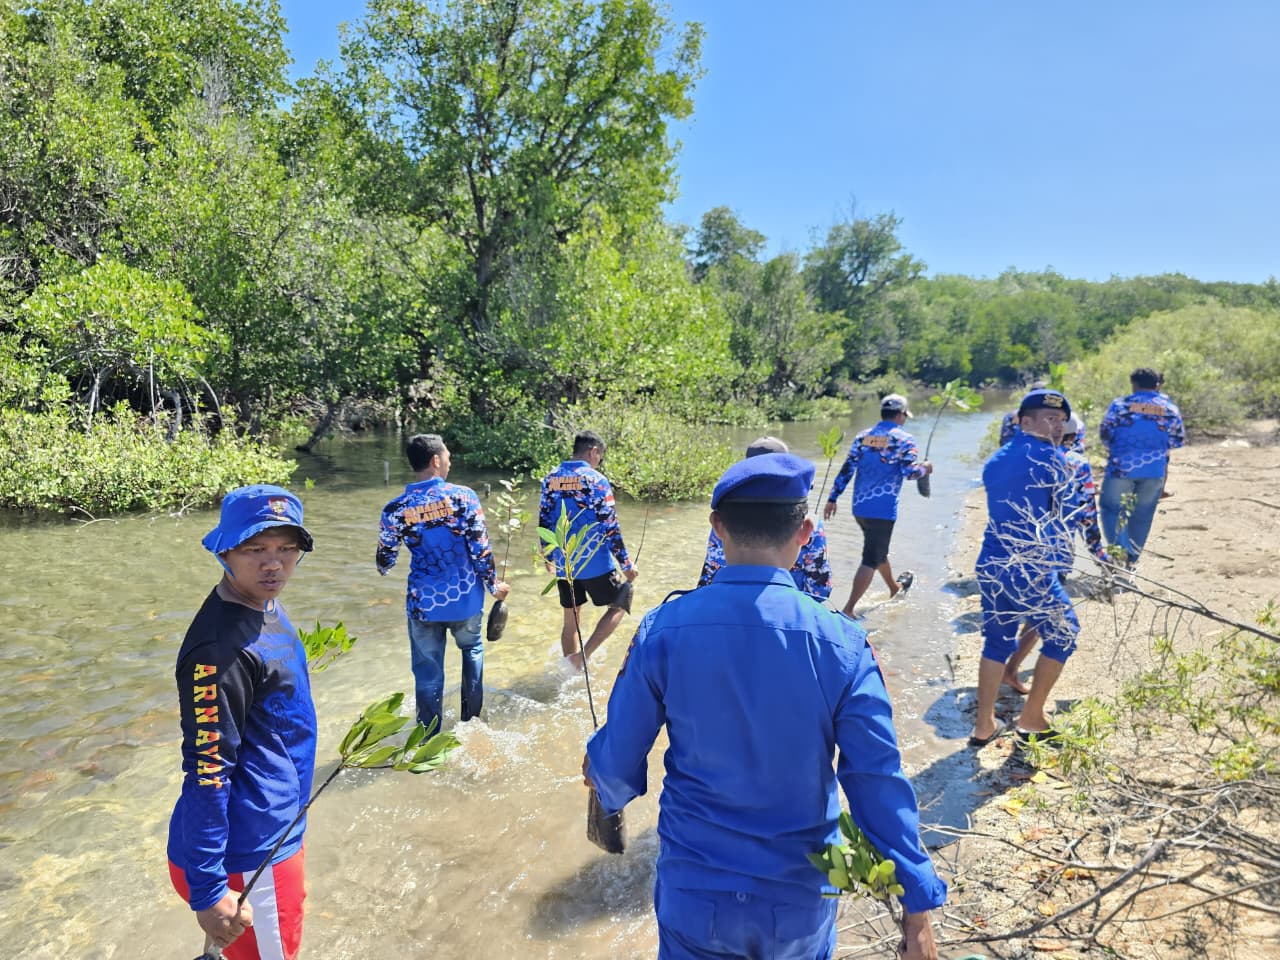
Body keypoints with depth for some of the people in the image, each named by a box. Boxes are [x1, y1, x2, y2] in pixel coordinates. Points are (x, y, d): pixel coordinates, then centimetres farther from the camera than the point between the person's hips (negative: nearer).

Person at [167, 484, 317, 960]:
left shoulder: (265, 606, 0)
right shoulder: (221, 649, -29)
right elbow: (206, 772, -26)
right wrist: (209, 892, -21)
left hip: (275, 832, 9)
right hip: (245, 859, -9)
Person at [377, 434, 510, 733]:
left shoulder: (395, 509, -7)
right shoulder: (463, 496, -12)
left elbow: (385, 561, 5)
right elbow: (481, 549, -11)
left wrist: (384, 569, 29)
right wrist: (494, 585, 4)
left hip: (424, 602, 0)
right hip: (465, 598, 0)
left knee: (428, 673, 12)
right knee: (472, 648, 27)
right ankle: (471, 716, 34)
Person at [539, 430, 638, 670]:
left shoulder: (551, 479, 4)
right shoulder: (595, 480, -12)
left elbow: (544, 522, 8)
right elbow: (609, 526, -14)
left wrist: (549, 557, 21)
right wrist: (626, 563, -5)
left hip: (563, 564, 6)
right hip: (595, 563, -5)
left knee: (571, 619, 18)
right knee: (619, 606, 12)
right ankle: (582, 656, -2)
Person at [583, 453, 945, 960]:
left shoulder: (663, 630, -18)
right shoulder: (841, 643, -19)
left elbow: (618, 761, -8)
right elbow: (878, 782, -14)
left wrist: (601, 774, 15)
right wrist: (918, 904, -2)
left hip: (693, 895, 0)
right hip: (800, 905, 1)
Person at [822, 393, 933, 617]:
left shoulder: (862, 436, 9)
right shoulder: (904, 439, -6)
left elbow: (846, 469, 5)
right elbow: (909, 472, -14)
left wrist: (832, 498, 7)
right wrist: (925, 469, 7)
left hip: (859, 507, 7)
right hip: (883, 509, -6)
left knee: (879, 549, 26)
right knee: (871, 560, -3)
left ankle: (894, 587, 49)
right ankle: (848, 609, -10)